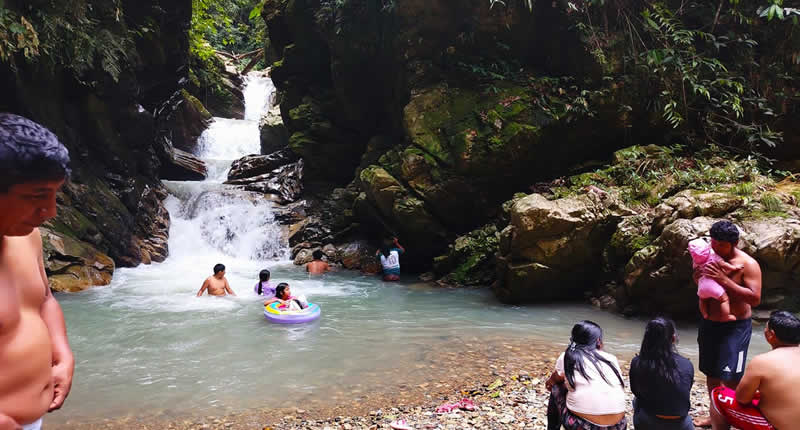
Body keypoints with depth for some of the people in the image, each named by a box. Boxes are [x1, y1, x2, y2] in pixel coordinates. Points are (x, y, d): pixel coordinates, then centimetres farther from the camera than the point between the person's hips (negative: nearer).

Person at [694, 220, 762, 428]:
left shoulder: (748, 264, -16)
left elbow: (755, 299, -24)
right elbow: (699, 285, 14)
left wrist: (724, 280, -32)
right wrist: (698, 275, -11)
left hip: (735, 327, -6)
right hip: (709, 323, 6)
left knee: (729, 378, -10)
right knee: (711, 373, 15)